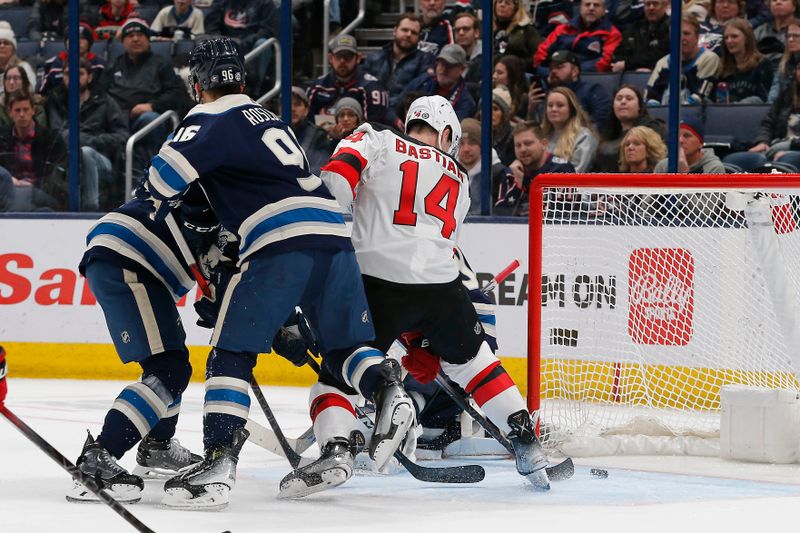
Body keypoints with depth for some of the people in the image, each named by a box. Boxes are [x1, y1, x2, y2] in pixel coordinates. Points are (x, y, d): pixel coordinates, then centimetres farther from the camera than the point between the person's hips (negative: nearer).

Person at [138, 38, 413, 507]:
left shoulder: (212, 118, 6)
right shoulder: (270, 120, 31)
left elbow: (169, 170, -9)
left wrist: (157, 205, 11)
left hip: (282, 240, -7)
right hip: (334, 234, 7)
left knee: (231, 351, -3)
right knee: (345, 345, 19)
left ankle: (220, 462, -14)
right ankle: (388, 392, -8)